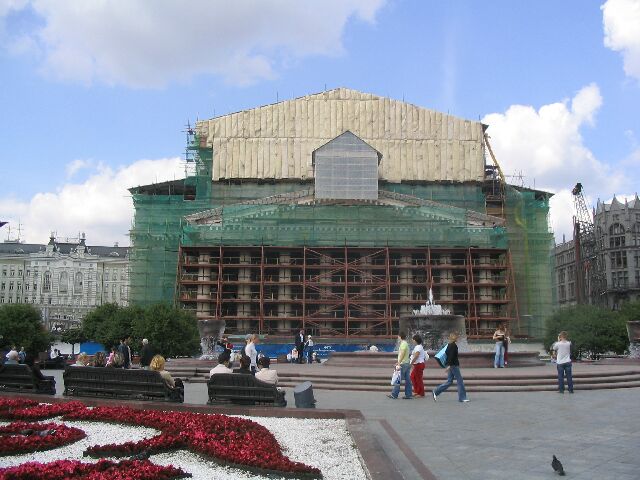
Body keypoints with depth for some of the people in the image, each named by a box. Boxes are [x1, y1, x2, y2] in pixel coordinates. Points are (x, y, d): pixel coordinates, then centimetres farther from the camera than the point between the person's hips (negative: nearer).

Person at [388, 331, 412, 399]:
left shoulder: (403, 344, -13)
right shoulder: (406, 344, 17)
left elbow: (402, 355, -19)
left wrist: (399, 363, -20)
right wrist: (399, 362, 24)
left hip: (403, 364, -10)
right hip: (407, 363, 10)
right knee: (407, 380, 7)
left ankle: (394, 394, -2)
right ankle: (408, 394, 8)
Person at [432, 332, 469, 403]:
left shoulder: (450, 345, 14)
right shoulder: (453, 345, -15)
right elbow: (451, 355, -22)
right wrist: (449, 365, -27)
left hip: (451, 365, 10)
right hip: (453, 365, -10)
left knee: (449, 381, 12)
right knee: (460, 381, -1)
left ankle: (435, 392, 11)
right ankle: (462, 397, 4)